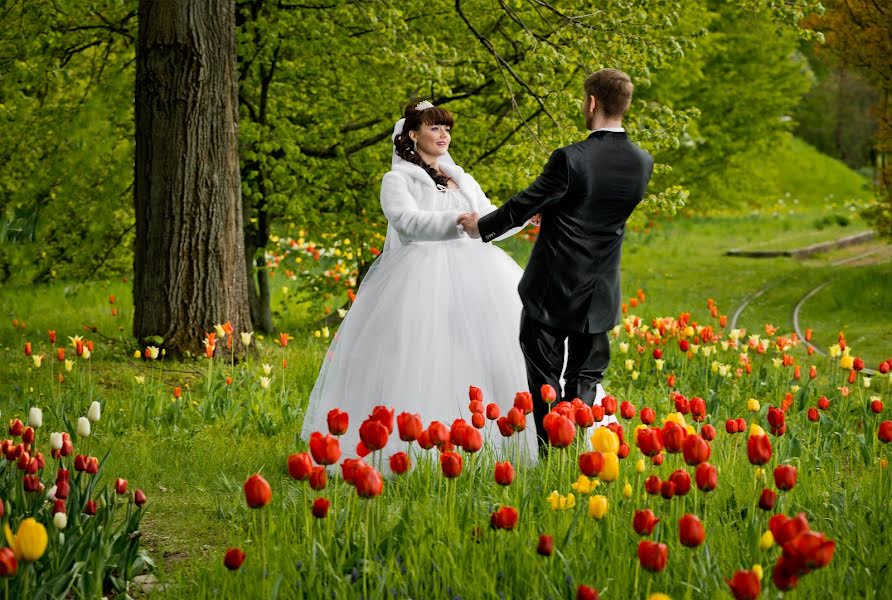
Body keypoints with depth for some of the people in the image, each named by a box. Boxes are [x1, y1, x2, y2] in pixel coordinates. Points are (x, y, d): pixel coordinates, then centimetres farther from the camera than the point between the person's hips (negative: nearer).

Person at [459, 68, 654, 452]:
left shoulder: (571, 159, -20)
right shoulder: (642, 164, -2)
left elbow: (525, 205, -11)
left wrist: (481, 227, 8)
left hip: (552, 290, -5)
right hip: (600, 295, 5)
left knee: (544, 377, 6)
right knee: (586, 379, 13)